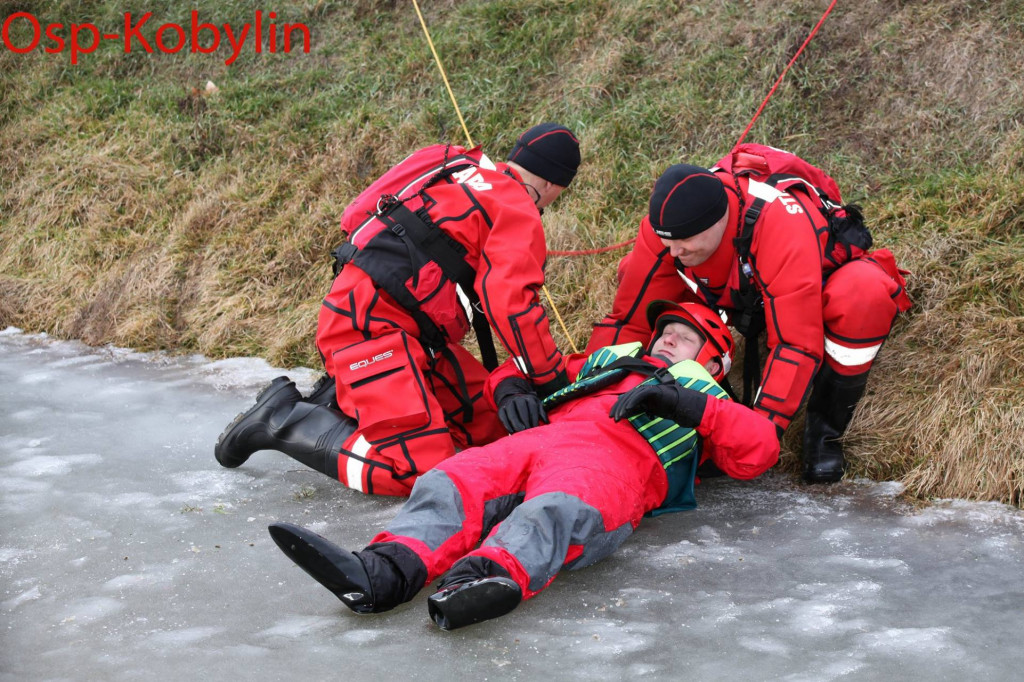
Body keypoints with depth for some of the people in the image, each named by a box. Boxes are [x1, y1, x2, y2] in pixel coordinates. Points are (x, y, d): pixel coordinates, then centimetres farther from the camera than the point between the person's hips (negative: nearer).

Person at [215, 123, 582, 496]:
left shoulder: (463, 172, 21)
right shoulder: (516, 210, -7)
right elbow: (512, 305, -17)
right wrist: (555, 380, -6)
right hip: (371, 328, -10)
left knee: (490, 421, 9)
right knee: (418, 468, -20)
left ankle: (342, 399, 10)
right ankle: (281, 421, -9)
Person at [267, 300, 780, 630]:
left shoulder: (704, 400, 31)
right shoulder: (608, 361, 42)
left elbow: (760, 447, 12)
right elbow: (518, 367, 43)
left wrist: (685, 404, 2)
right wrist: (514, 390, 18)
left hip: (616, 457, -4)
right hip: (537, 437, 4)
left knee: (559, 512, -40)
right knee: (451, 486, -27)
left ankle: (494, 577, -68)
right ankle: (382, 573, -50)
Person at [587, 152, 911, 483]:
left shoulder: (784, 227, -42)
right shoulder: (668, 223, -26)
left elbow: (797, 344, -42)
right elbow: (628, 317, -19)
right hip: (748, 290, 5)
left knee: (864, 299, -42)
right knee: (635, 276, -15)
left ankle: (824, 426, -16)